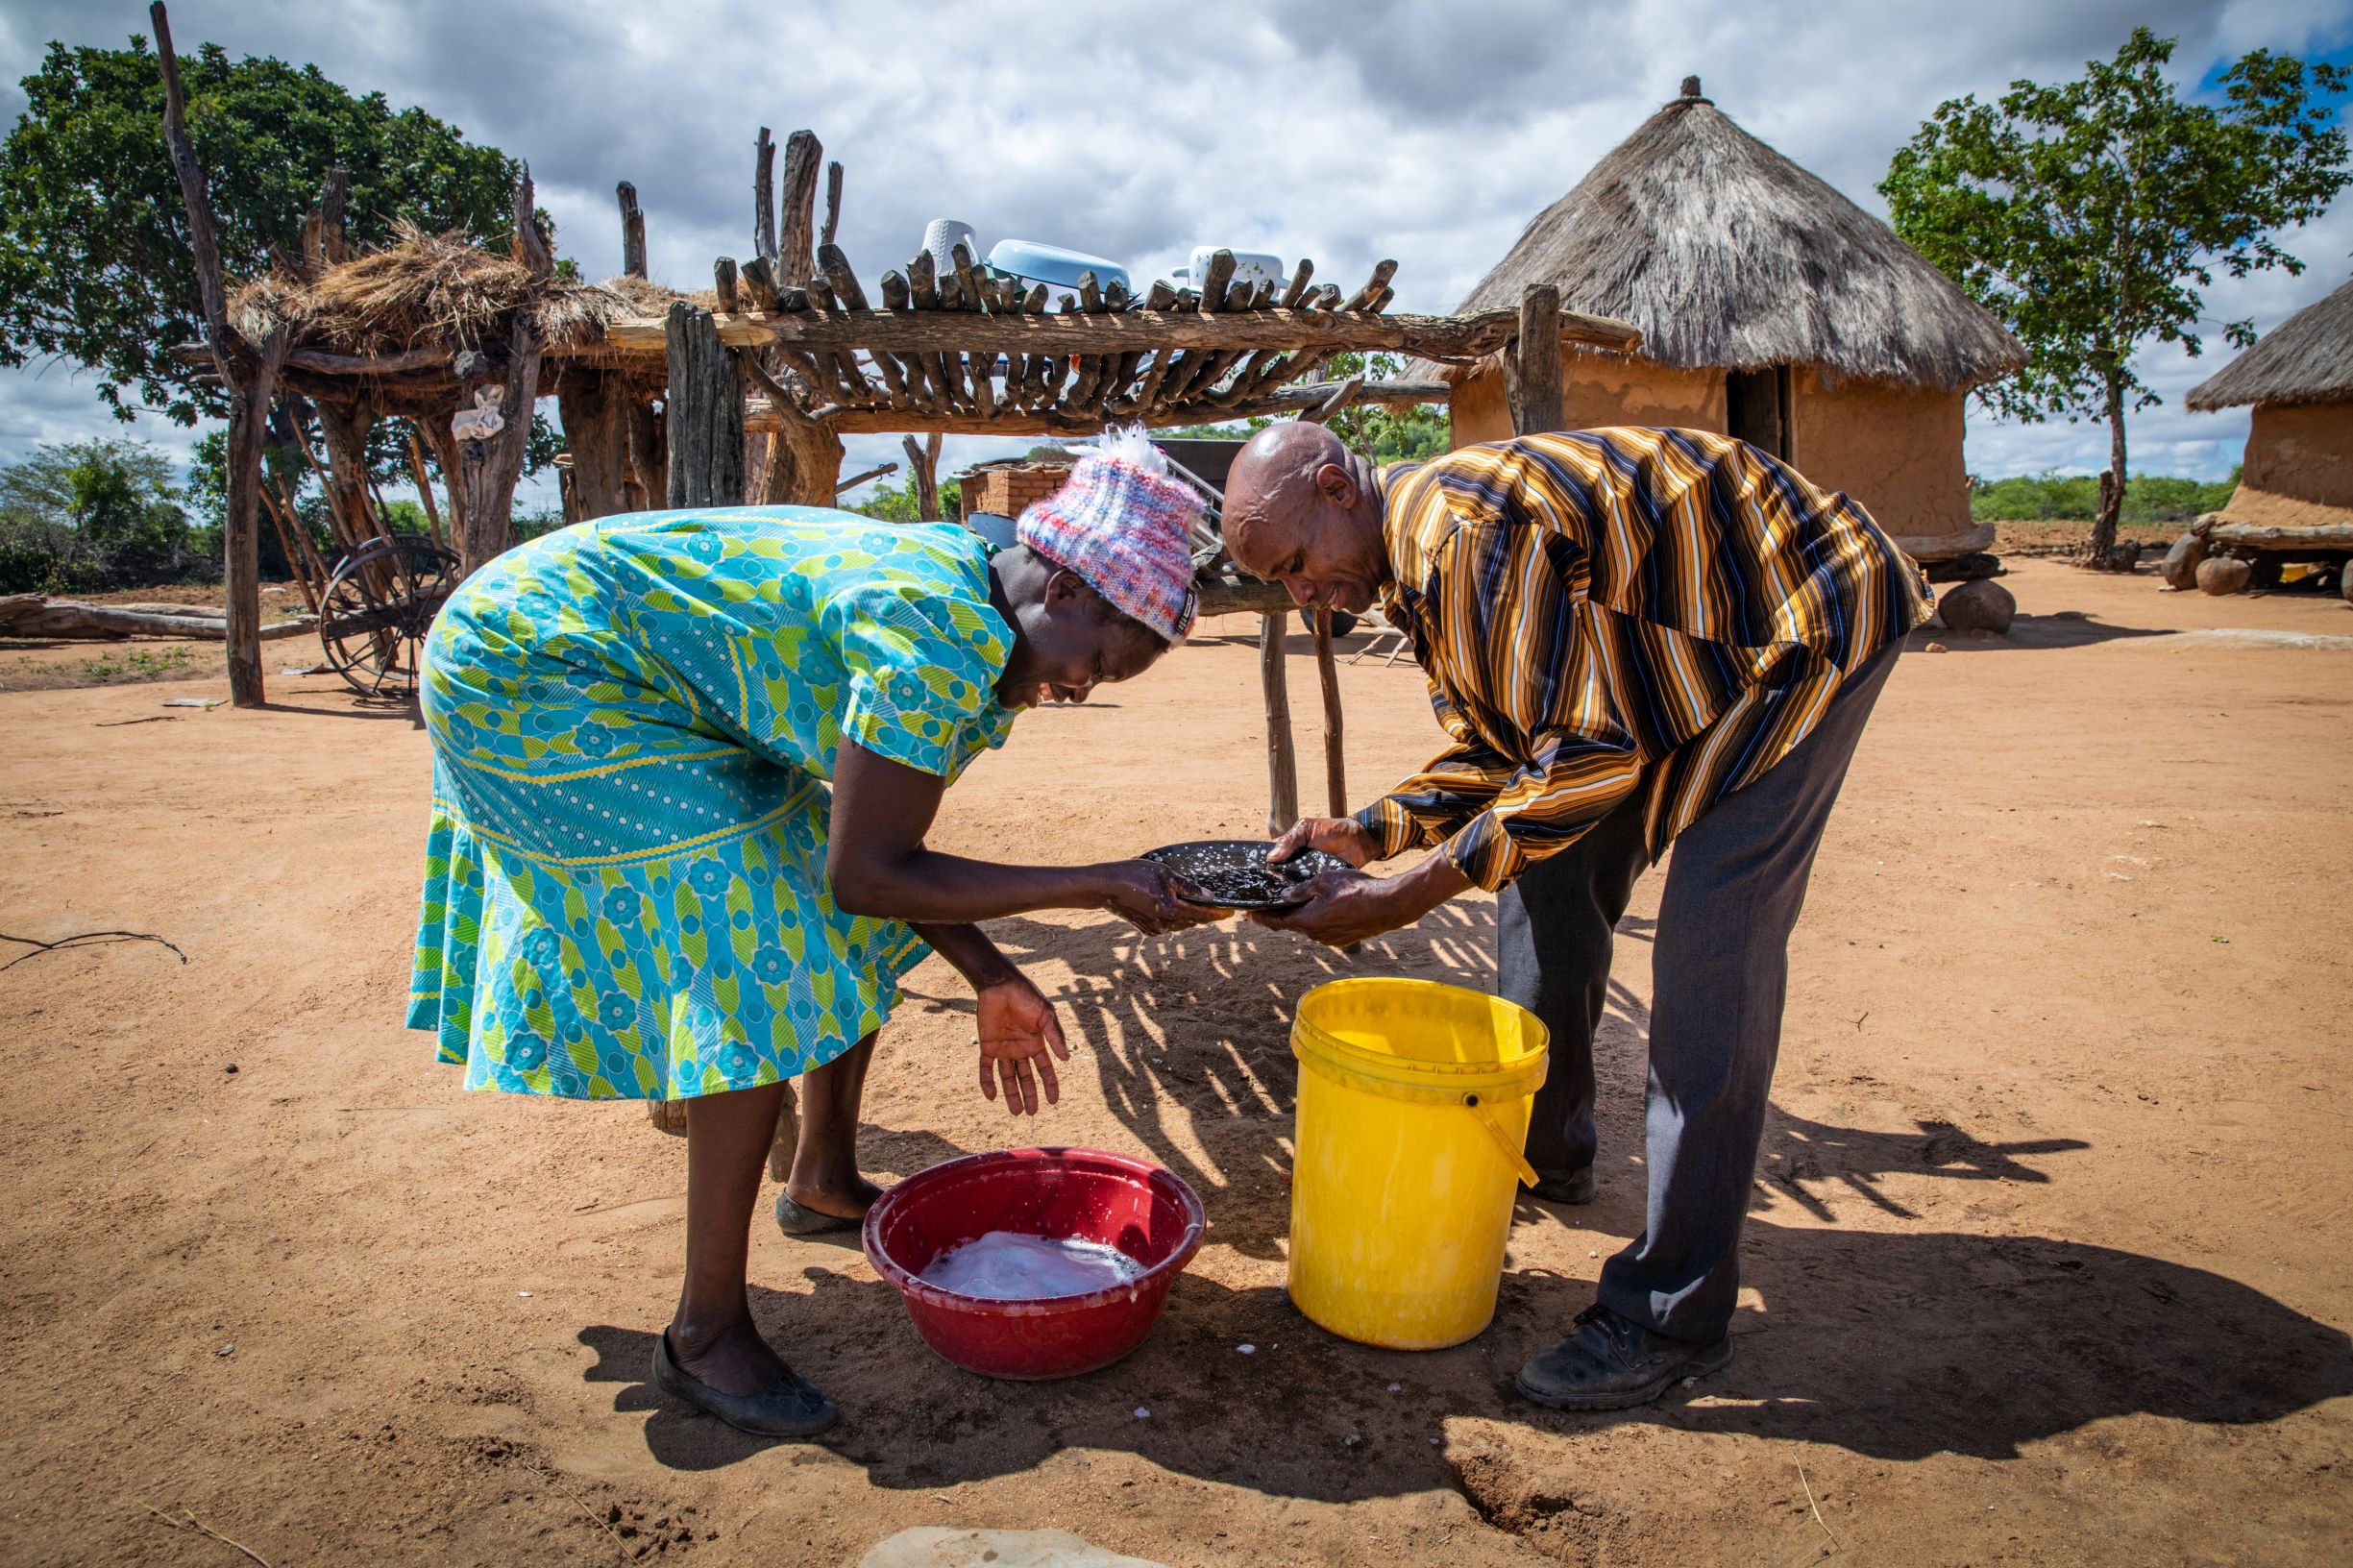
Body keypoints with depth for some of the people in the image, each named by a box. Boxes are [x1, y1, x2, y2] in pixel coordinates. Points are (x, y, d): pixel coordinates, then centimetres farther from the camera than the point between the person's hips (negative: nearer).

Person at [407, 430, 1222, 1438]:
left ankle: (825, 1181, 30)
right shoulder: (941, 637, -30)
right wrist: (1098, 886, -24)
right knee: (761, 957, -17)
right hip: (527, 673, -9)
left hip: (643, 692, 10)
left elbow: (887, 841, 5)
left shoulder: (992, 643, 0)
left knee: (862, 929, 11)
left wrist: (990, 979, 0)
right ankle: (705, 1332, -6)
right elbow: (868, 874, -29)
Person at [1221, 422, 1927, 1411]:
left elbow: (1589, 755, -30)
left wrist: (1404, 900, -29)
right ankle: (1543, 1151, 28)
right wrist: (1369, 833, -9)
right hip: (1669, 652, 10)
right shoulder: (1421, 553, 2)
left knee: (1709, 948, -16)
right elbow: (1493, 755, 6)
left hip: (1806, 619, -10)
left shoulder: (1474, 532, -30)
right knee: (1547, 875, 9)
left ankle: (1674, 1314, -7)